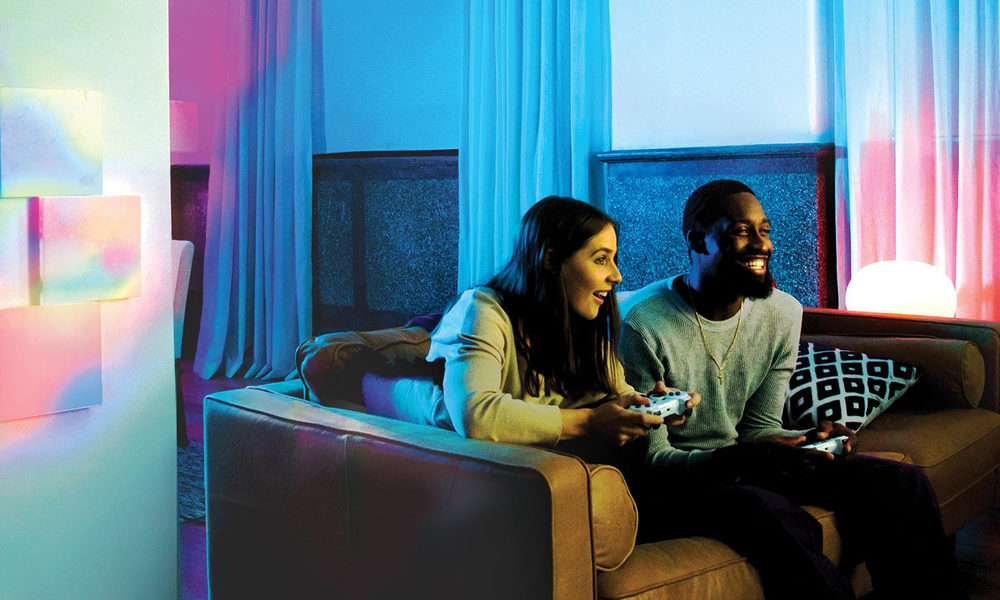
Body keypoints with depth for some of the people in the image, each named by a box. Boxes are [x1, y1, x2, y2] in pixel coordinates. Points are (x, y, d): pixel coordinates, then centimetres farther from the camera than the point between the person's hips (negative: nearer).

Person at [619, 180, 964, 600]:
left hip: (742, 464, 7)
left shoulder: (783, 313, 3)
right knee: (778, 517, -37)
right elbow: (652, 459, -16)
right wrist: (743, 458, -32)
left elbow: (759, 427, 9)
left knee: (900, 482, -8)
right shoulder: (643, 325, -18)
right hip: (674, 482, -6)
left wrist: (811, 440, -14)